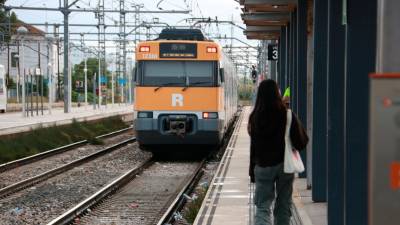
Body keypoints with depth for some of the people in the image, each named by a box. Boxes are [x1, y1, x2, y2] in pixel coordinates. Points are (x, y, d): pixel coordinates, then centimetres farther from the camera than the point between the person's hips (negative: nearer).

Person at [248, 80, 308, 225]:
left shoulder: (255, 118, -7)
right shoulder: (288, 116, -10)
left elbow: (254, 146, -1)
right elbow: (301, 143, -8)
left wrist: (252, 171, 8)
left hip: (263, 167, 0)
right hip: (284, 165, 0)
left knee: (262, 207, 2)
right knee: (283, 207, 14)